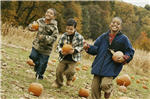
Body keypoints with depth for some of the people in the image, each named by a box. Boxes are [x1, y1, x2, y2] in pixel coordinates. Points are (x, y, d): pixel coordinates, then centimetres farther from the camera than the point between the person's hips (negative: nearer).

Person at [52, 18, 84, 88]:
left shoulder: (79, 37, -11)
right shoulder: (63, 36, -6)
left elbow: (81, 46, -4)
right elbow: (59, 45, 1)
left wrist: (74, 51, -20)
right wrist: (61, 51, -19)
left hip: (73, 58, -2)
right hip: (63, 58, 2)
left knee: (70, 71, -16)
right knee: (59, 70, 4)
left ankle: (69, 79, 20)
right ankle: (58, 83, 30)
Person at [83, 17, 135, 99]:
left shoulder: (123, 39, 1)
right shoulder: (103, 36, 9)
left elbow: (130, 52, 7)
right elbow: (95, 49, 11)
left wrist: (124, 58, -11)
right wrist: (88, 47, -8)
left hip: (112, 67, -3)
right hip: (99, 66, 3)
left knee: (105, 84, -19)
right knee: (95, 87, 1)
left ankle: (108, 90, 17)